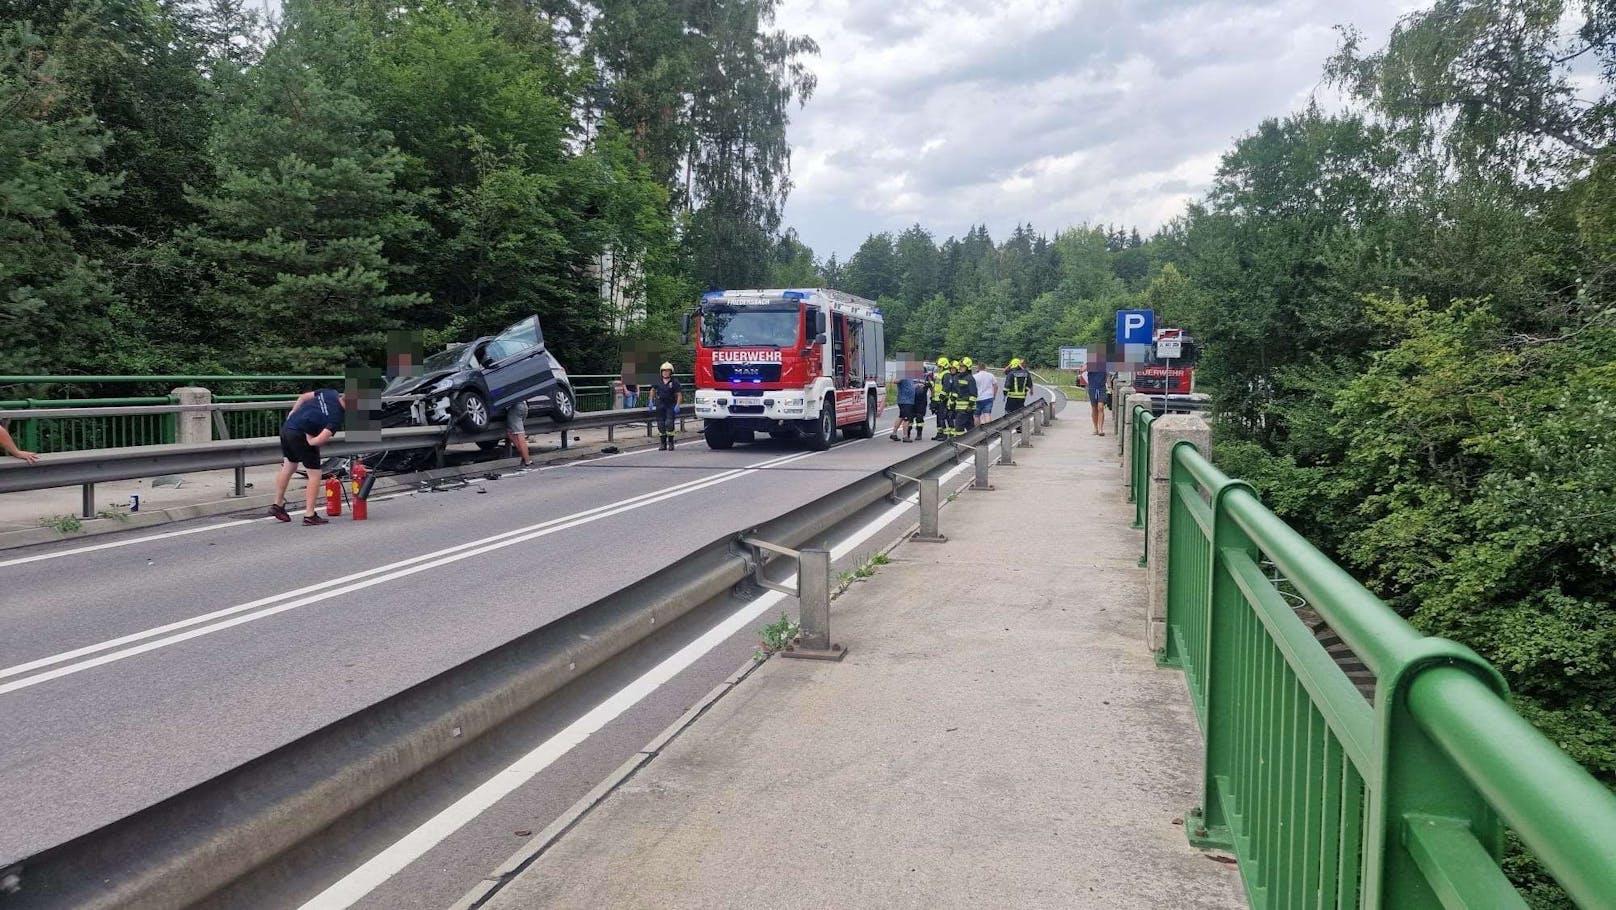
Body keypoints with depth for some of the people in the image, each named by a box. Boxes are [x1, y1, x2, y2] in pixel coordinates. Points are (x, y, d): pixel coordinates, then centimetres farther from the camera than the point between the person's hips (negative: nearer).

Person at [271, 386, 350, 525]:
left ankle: (277, 504, 39)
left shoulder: (330, 393, 1)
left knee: (288, 467, 25)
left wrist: (293, 413, 23)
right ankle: (309, 515, 2)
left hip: (287, 427, 9)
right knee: (315, 474, 1)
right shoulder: (337, 417, -19)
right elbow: (321, 439, -28)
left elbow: (303, 397, 12)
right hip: (300, 435, -9)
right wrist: (311, 441, -8)